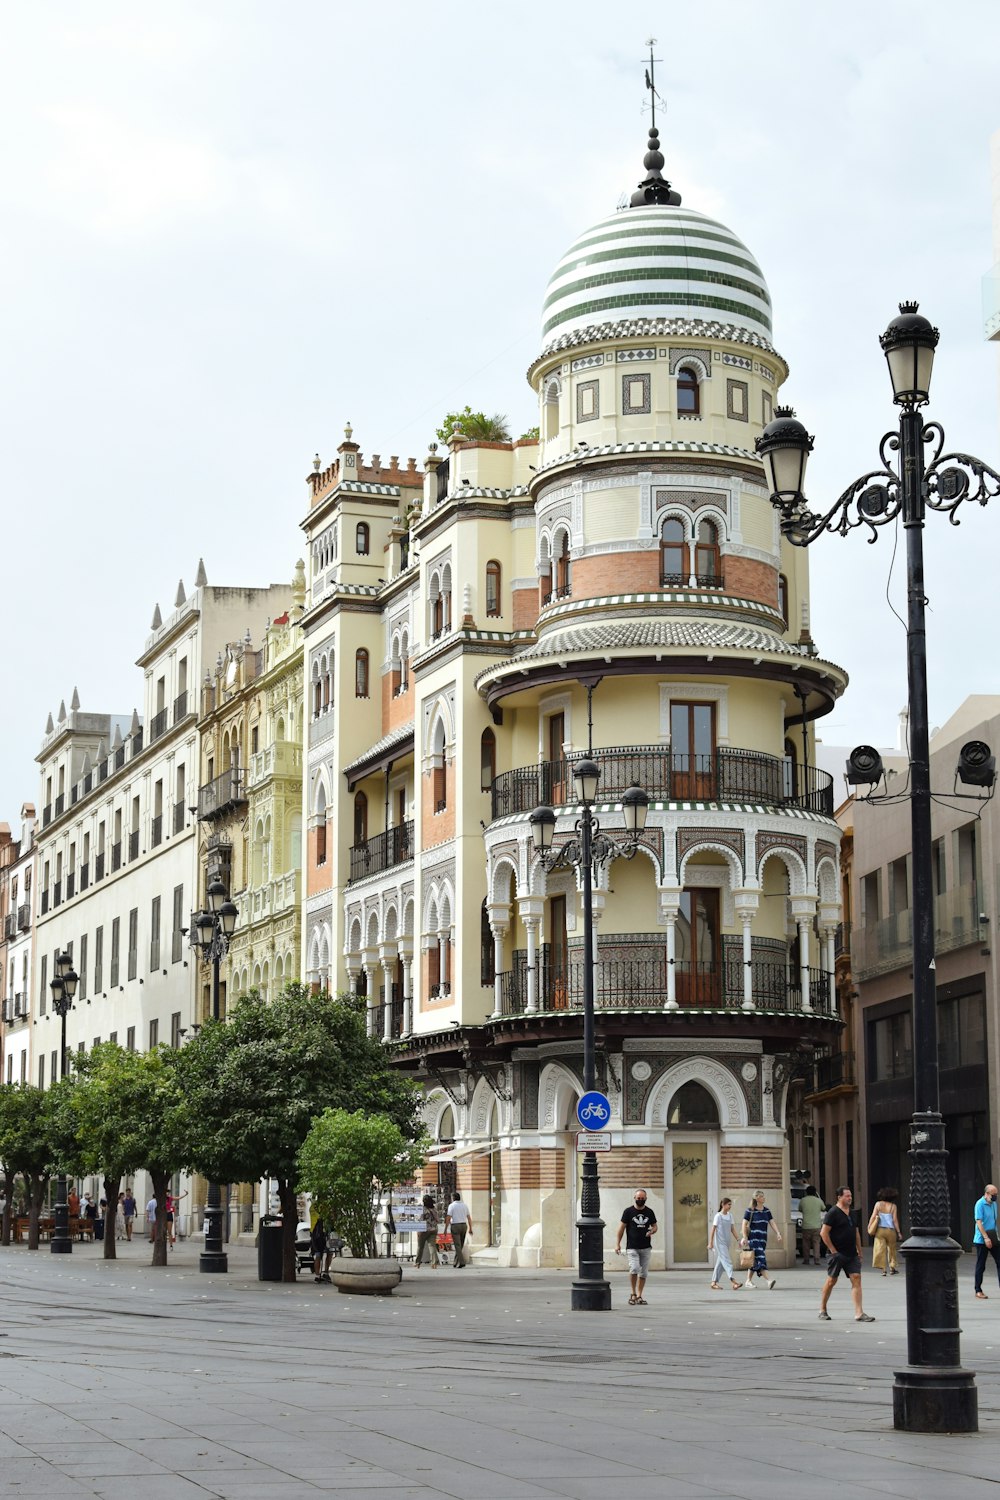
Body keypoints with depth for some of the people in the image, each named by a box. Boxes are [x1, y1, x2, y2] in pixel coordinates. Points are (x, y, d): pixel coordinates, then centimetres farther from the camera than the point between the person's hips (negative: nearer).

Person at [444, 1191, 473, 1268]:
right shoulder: (464, 1205, 11)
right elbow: (469, 1218, 11)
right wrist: (470, 1228, 16)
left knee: (457, 1245, -6)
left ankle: (461, 1262, -16)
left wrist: (446, 1229, -8)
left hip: (455, 1226, -5)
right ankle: (456, 1262, 18)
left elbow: (448, 1218, -11)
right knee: (460, 1245, 12)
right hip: (464, 1225, 5)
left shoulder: (452, 1205, -4)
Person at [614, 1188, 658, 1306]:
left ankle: (639, 1296, 12)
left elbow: (654, 1226, 18)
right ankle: (633, 1294, -2)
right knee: (634, 1269, -19)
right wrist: (618, 1243, -4)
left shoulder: (649, 1212, 9)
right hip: (632, 1247, -4)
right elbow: (622, 1227, 1)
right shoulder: (628, 1211, -1)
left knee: (643, 1272, 3)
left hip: (646, 1247, 4)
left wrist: (651, 1231, -6)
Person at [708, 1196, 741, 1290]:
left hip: (726, 1243, 7)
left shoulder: (730, 1215, 10)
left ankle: (714, 1283, 16)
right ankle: (734, 1282, -25)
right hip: (719, 1243, -7)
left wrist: (738, 1240, 7)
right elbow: (713, 1230, -9)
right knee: (727, 1261, -15)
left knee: (721, 1262, 10)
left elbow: (732, 1229, 13)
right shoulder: (718, 1216, -9)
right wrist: (710, 1243, -10)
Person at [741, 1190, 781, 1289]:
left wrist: (778, 1233, -7)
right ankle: (769, 1280, -25)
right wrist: (745, 1237, -13)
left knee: (754, 1260, 8)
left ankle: (748, 1281, 18)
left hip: (763, 1239, 6)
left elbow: (772, 1223, 7)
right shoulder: (750, 1211, -4)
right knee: (760, 1258, -16)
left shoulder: (767, 1211, 12)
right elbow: (744, 1224, -5)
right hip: (753, 1238, -6)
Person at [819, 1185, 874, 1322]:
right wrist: (833, 1251, -15)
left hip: (852, 1254, 6)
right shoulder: (833, 1213, -9)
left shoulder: (852, 1213, 14)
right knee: (831, 1280, 3)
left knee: (856, 1279, -6)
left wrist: (859, 1251, 16)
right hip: (837, 1254, -6)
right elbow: (824, 1233, -14)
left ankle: (859, 1313, -9)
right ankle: (822, 1310, 19)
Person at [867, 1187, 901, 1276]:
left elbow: (873, 1216, -2)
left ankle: (884, 1269, -8)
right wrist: (899, 1232, 1)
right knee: (892, 1249, 16)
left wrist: (869, 1227, 5)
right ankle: (892, 1267, 15)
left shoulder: (878, 1204, 2)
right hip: (891, 1230, 0)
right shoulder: (893, 1206, -2)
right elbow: (895, 1220, -4)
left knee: (880, 1249, -1)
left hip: (880, 1230, 0)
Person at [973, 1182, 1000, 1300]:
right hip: (982, 1240, -7)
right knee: (980, 1266, 2)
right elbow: (979, 1222, -18)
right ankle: (978, 1290, 10)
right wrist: (986, 1238, -23)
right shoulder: (980, 1204, -13)